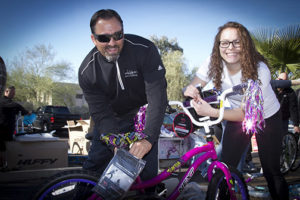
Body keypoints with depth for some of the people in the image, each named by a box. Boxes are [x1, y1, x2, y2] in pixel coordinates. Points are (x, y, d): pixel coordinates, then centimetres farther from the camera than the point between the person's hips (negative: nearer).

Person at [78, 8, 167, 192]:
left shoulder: (144, 49, -27)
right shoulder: (87, 71, -17)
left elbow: (157, 96, -31)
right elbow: (101, 114, -18)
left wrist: (148, 139, -40)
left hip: (145, 110, -2)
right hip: (113, 117, 3)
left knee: (147, 167, -16)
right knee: (94, 166, 2)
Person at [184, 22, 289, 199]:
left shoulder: (259, 70, -32)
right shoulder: (214, 64, -20)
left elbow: (246, 113, -33)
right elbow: (193, 88, -16)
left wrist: (211, 112, -46)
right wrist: (191, 91, -41)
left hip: (267, 117, -3)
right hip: (237, 115, 3)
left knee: (271, 171, -2)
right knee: (227, 165, -2)